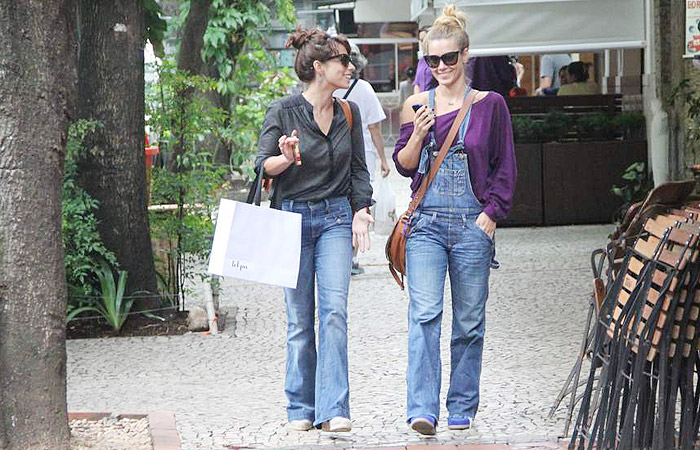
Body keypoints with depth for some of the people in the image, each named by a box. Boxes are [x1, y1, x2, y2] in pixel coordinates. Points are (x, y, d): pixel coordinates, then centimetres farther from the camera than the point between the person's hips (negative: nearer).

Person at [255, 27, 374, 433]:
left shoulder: (349, 113, 7)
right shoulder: (283, 111, -6)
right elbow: (262, 166, -1)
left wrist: (361, 211, 4)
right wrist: (285, 159, -22)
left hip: (336, 218, 2)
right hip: (293, 217, -2)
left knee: (335, 310, -12)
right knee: (300, 319, 2)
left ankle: (333, 410, -14)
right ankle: (301, 409, 14)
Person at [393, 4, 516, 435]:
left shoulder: (490, 105, 4)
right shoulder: (417, 106, 8)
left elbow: (506, 168, 6)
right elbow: (404, 165, 10)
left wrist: (491, 214, -4)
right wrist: (418, 134, -9)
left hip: (473, 225, 0)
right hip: (426, 222, 0)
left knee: (469, 321, 6)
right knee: (424, 314, -13)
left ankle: (462, 408, 18)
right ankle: (422, 410, -18)